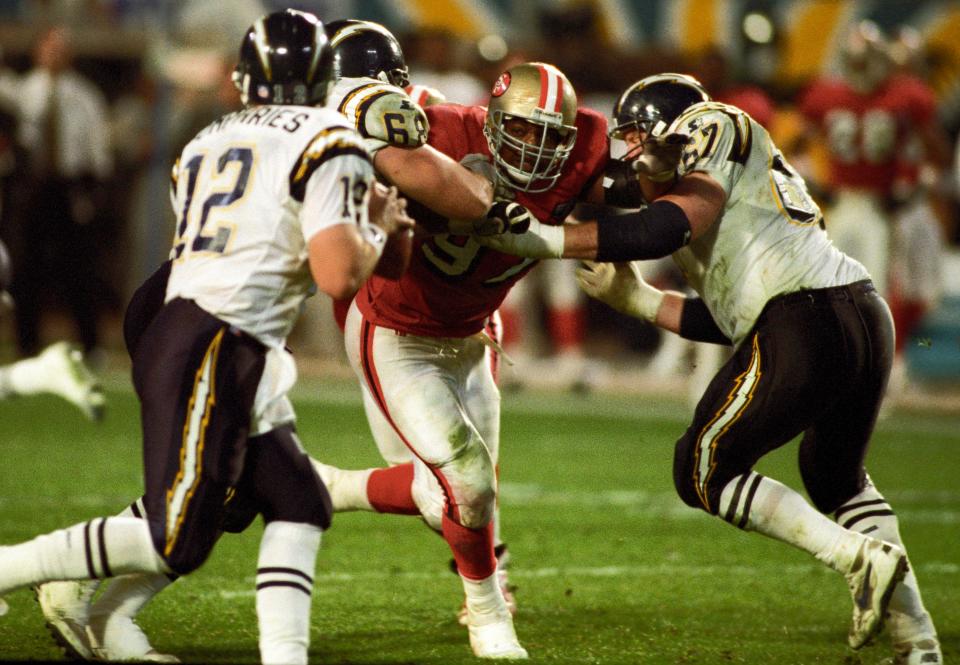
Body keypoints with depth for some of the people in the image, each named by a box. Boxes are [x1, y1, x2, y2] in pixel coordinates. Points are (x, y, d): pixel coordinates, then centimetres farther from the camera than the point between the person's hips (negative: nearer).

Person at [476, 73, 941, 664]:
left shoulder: (715, 140, 6)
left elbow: (659, 233, -14)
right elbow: (728, 321, 26)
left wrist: (538, 239, -15)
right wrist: (638, 301, 26)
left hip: (803, 321, -9)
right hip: (868, 314, 9)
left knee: (704, 473, 5)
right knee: (835, 475, 30)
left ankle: (862, 557, -7)